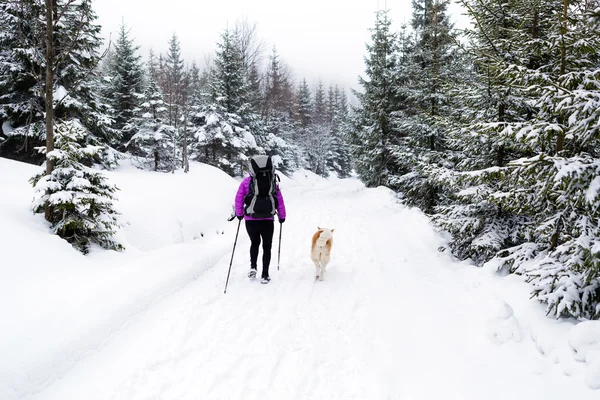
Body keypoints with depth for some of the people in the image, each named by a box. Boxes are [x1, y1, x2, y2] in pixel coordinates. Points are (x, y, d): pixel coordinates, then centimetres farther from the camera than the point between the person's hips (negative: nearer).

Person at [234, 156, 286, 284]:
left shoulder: (247, 181, -4)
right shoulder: (273, 182, -1)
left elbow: (239, 198, 0)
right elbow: (280, 200, 2)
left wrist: (239, 213, 15)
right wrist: (282, 216, 15)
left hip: (250, 220, 0)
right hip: (268, 220, 0)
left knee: (254, 243, 25)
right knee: (267, 246, 13)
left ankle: (253, 267, 12)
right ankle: (265, 275, 11)